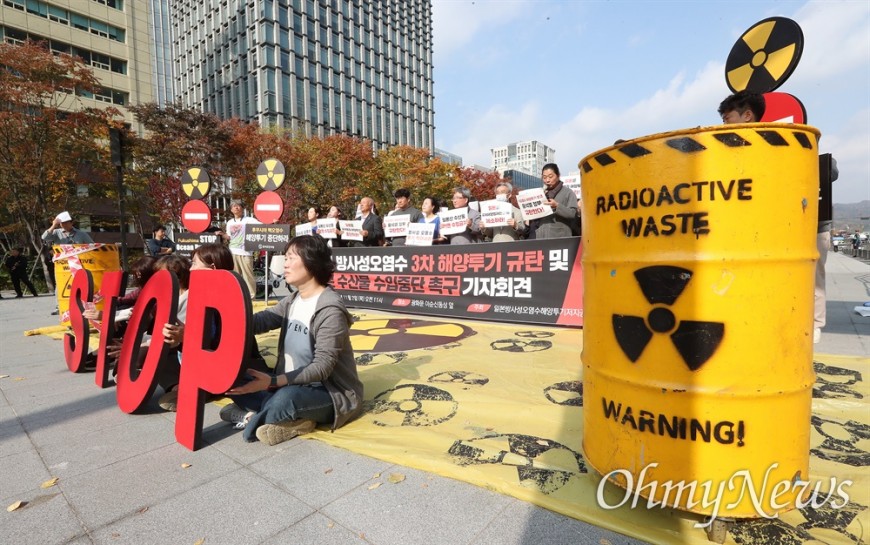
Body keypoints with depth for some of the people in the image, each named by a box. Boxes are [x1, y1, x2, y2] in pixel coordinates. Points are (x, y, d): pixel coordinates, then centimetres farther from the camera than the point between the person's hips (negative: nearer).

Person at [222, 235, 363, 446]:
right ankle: (294, 420, -13)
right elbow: (258, 321, -7)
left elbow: (322, 368, -25)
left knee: (285, 398, -38)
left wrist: (272, 382, -33)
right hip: (293, 385, 9)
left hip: (332, 393, -8)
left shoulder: (330, 310, -20)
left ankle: (252, 416, -6)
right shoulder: (292, 302, 6)